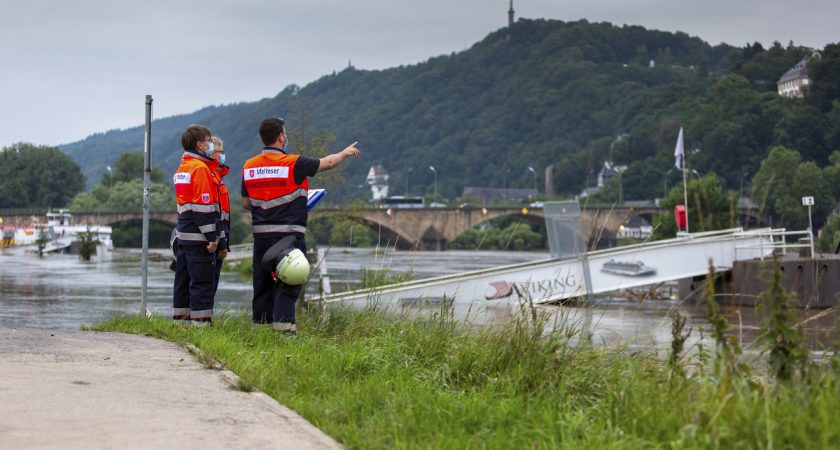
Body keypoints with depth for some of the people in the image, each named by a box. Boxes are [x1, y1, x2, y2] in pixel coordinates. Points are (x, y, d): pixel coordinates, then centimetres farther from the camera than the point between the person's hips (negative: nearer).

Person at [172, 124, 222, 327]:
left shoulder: (181, 168, 16)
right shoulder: (200, 168, -13)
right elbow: (204, 205, -17)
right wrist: (212, 237, -16)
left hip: (184, 234, 9)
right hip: (198, 236, -9)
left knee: (183, 280, 13)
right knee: (202, 280, -6)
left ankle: (180, 318, 17)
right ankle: (200, 321, -6)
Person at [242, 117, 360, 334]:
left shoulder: (249, 166, 5)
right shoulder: (293, 163, -11)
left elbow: (246, 204, 11)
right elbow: (327, 163, 3)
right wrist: (346, 153, 21)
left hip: (261, 233, 5)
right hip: (288, 233, -5)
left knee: (263, 281, 12)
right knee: (288, 280, -2)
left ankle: (260, 321, 14)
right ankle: (283, 321, -11)